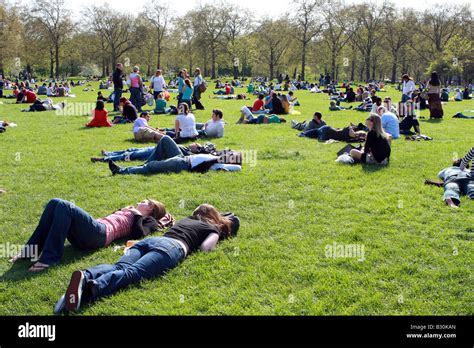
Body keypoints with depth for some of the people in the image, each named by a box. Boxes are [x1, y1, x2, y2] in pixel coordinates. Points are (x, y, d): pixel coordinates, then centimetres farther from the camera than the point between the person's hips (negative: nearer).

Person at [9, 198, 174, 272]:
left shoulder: (145, 220, 13)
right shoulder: (129, 212, 39)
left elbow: (138, 234, -8)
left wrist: (137, 214, 3)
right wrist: (123, 210, 33)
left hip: (100, 234, -8)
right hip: (87, 234, 8)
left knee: (64, 207, -27)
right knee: (55, 203, -10)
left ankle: (49, 258, -29)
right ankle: (31, 249, -11)